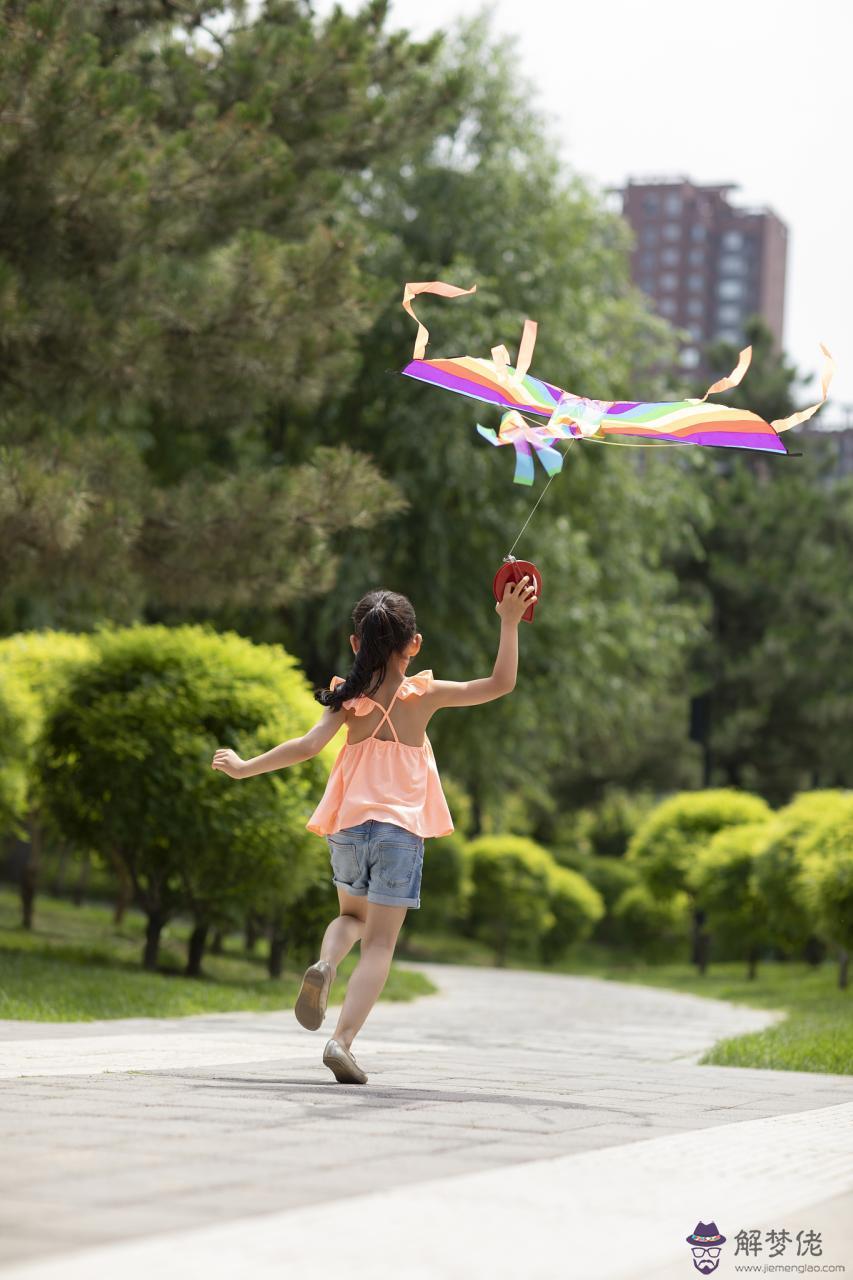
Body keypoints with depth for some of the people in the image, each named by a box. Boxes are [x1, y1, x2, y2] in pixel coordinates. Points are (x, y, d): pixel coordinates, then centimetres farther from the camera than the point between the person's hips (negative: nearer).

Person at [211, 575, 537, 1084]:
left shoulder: (351, 698, 0)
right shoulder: (425, 694, -1)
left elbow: (308, 745, -10)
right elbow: (501, 683, 2)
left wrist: (244, 767, -2)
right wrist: (510, 624, 8)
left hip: (348, 827, 2)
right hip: (401, 830, -2)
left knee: (352, 917, 27)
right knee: (380, 942, 0)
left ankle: (325, 966, -6)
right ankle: (344, 1040, -14)